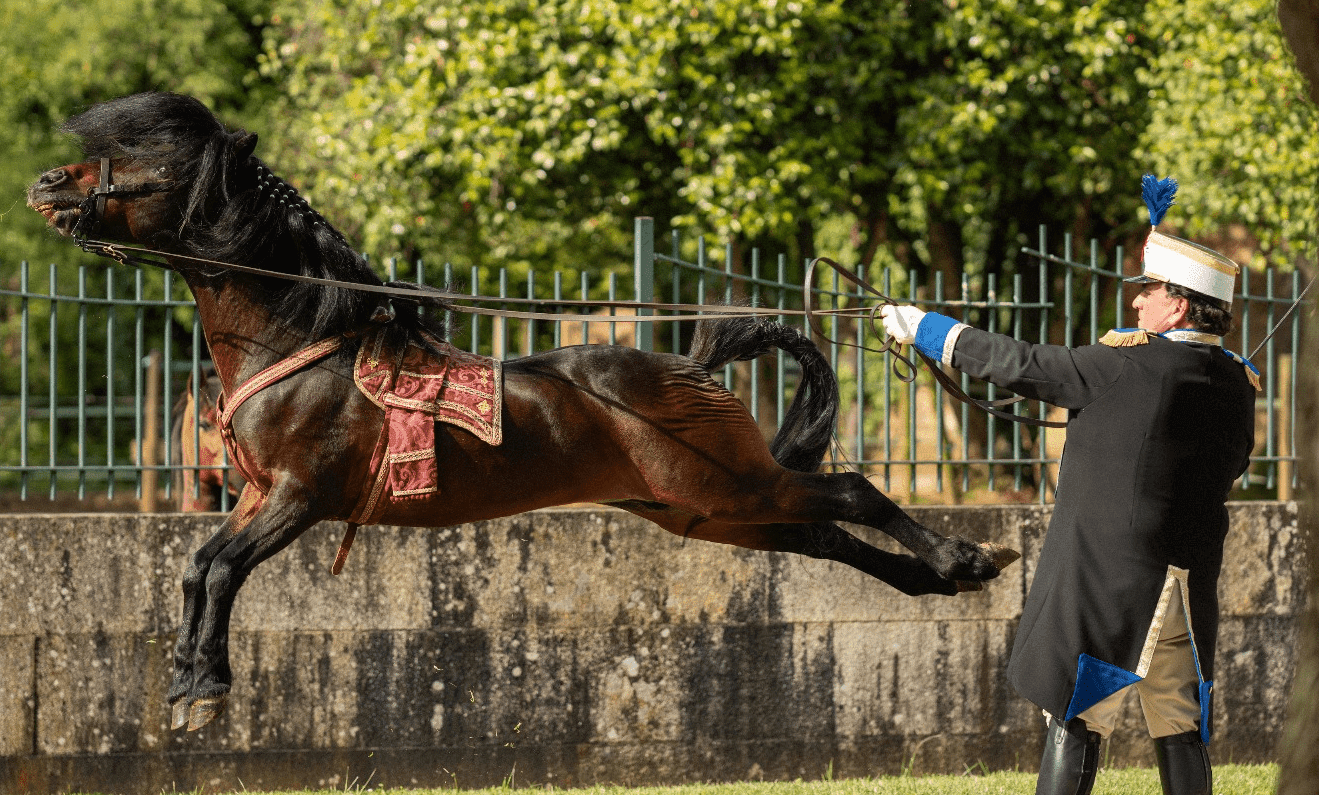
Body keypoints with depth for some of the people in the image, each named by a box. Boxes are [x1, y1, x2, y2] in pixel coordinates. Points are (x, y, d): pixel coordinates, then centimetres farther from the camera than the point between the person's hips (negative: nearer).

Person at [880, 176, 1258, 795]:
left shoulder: (1128, 367, -14)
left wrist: (927, 330, 3)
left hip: (1106, 585, -6)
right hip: (1189, 588, 6)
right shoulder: (1238, 386, 4)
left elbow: (1022, 366, -8)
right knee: (1179, 732, 11)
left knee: (1075, 725, -2)